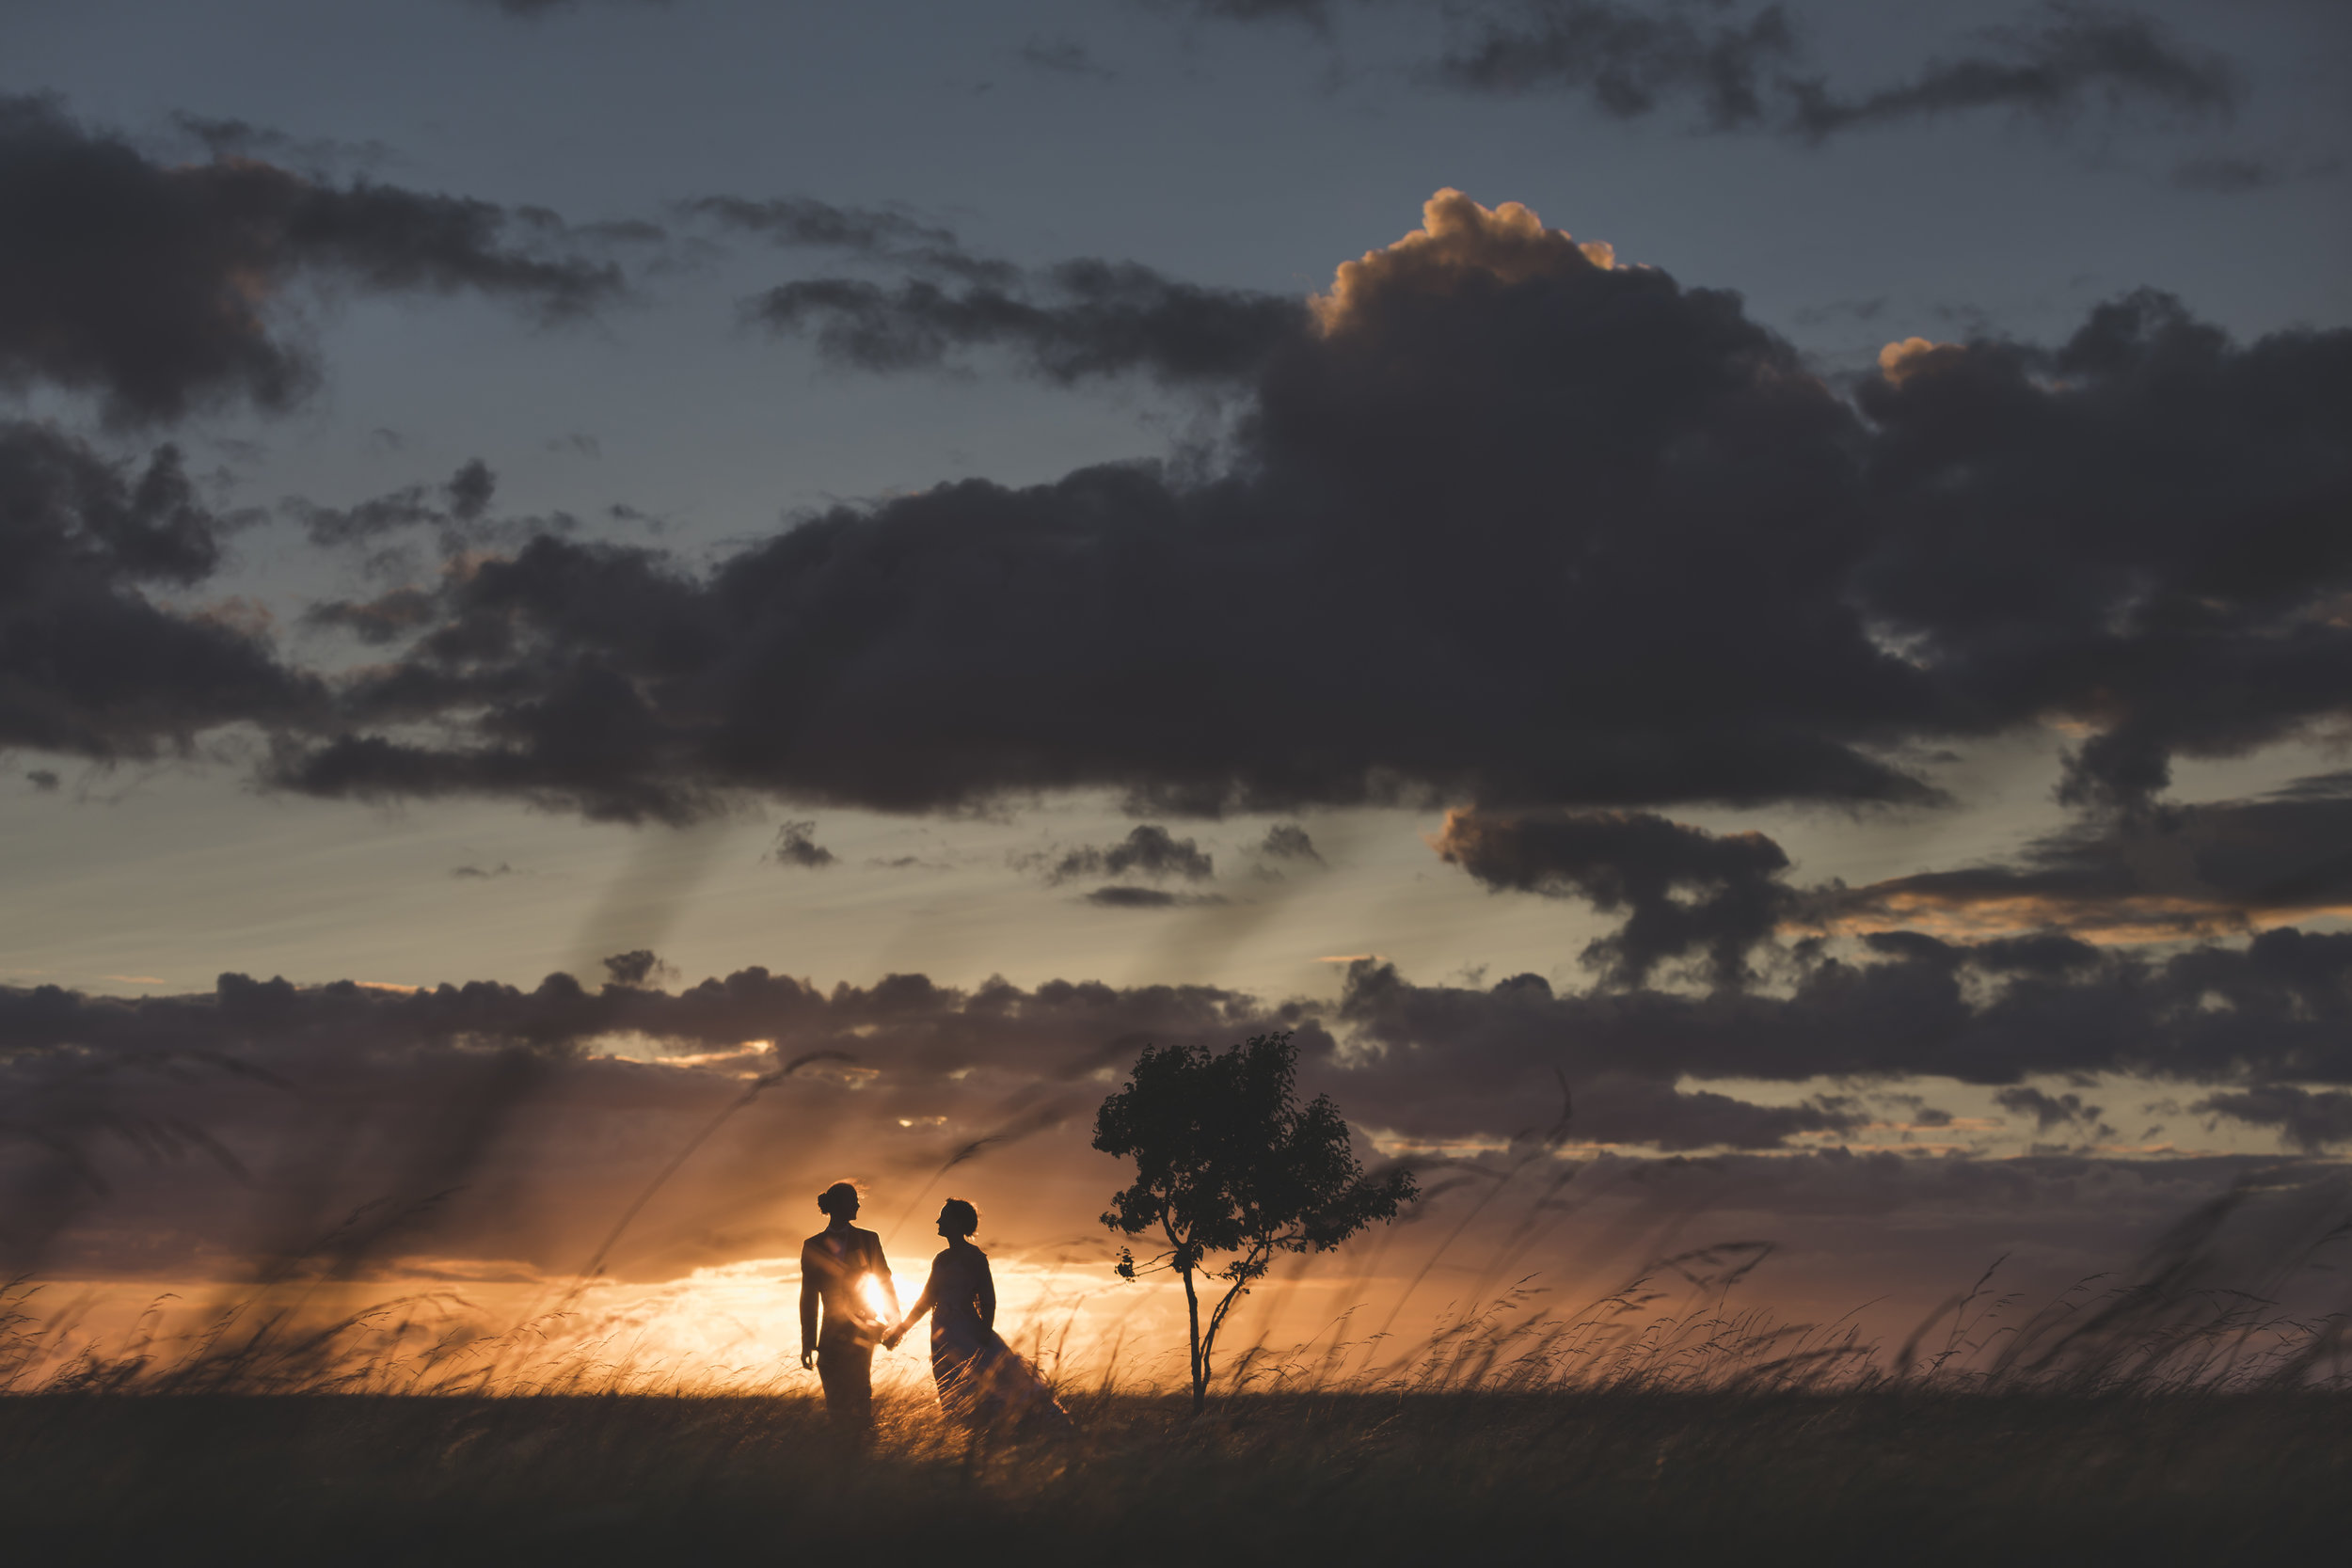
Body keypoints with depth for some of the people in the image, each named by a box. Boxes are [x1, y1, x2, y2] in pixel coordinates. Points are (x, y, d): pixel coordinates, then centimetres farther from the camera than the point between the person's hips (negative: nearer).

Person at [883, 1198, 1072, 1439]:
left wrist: (984, 1333, -21)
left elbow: (987, 1299, -9)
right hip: (943, 1336, 7)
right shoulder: (941, 1260, 18)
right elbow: (926, 1301, 26)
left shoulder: (974, 1257, -3)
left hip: (968, 1330, -7)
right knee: (956, 1399, 0)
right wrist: (900, 1329, 24)